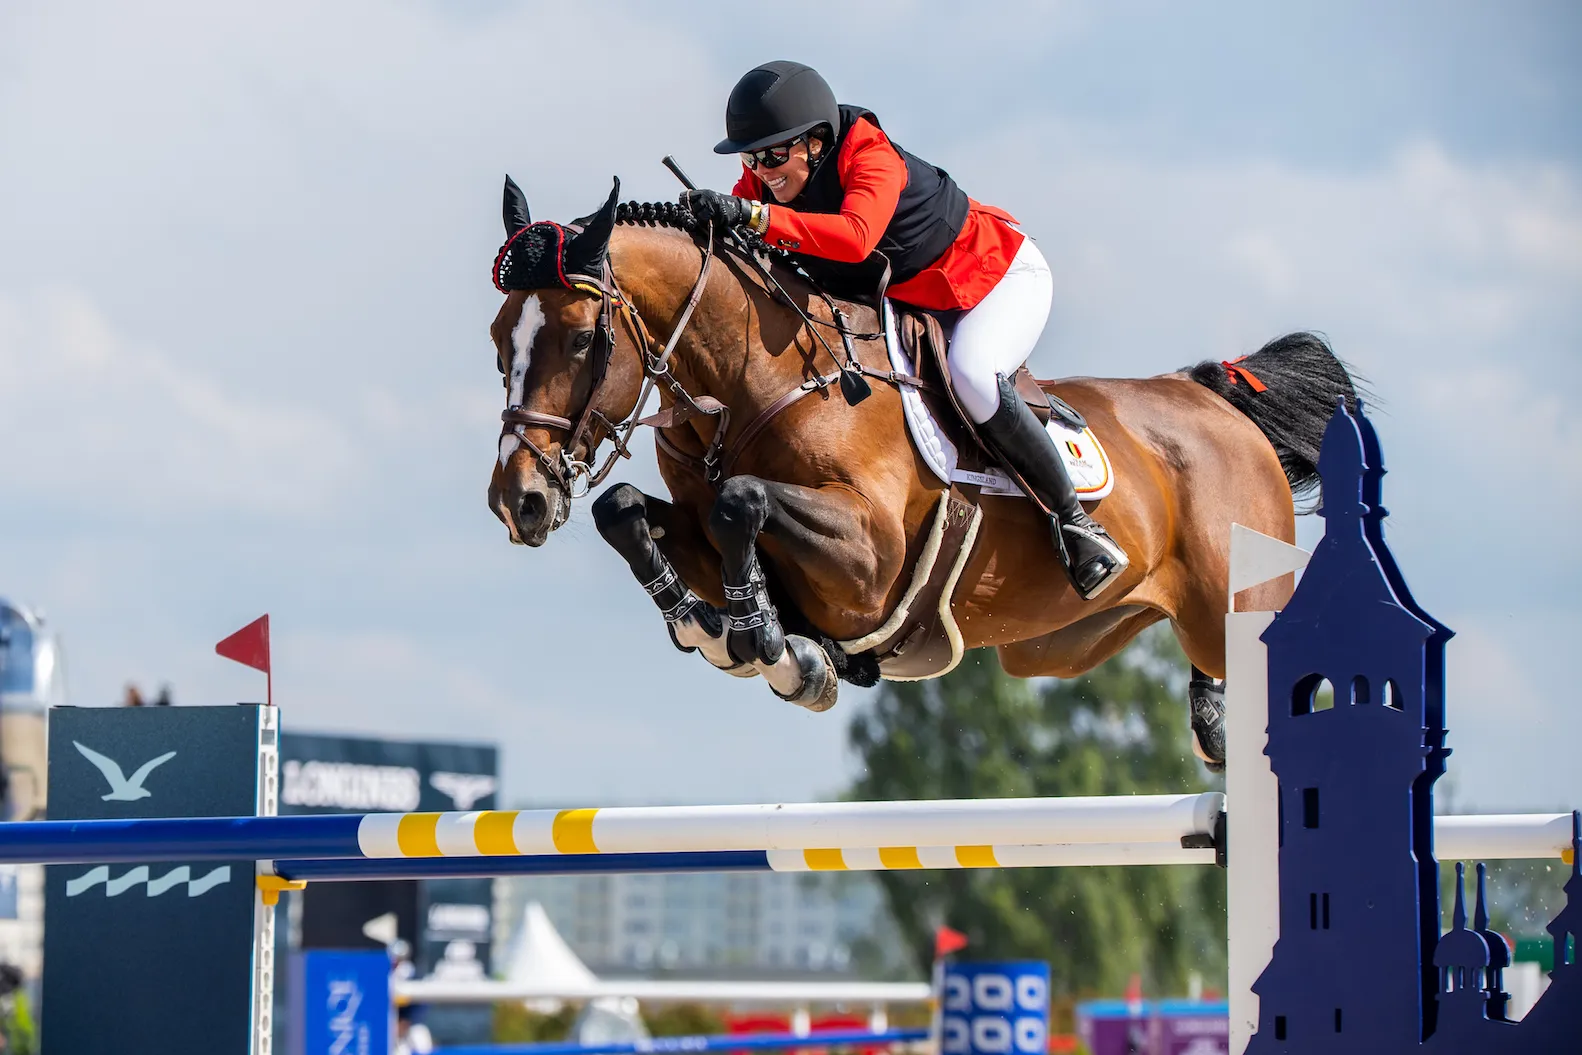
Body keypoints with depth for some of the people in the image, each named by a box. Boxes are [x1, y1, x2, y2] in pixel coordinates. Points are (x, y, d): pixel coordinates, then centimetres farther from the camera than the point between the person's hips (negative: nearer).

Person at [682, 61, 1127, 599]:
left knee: (970, 375, -34)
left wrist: (755, 216, -62)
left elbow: (856, 237, -54)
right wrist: (700, 214, -42)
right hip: (912, 308, 8)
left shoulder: (871, 160, -34)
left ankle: (1074, 520, -21)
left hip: (1002, 274, -8)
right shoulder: (765, 182, -12)